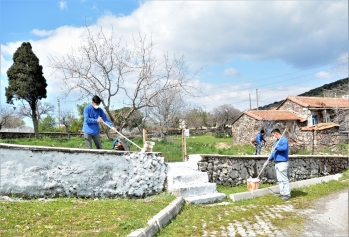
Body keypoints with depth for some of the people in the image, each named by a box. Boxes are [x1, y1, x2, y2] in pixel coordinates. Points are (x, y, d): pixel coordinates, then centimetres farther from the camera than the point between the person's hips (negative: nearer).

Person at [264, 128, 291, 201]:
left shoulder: (284, 139, -10)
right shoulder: (277, 141, 20)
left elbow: (284, 147, -29)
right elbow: (273, 152, 24)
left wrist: (276, 148, -18)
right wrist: (268, 160, 18)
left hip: (282, 163, -10)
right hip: (277, 162, 10)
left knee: (284, 179, -8)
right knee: (279, 179, 12)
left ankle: (287, 194, -3)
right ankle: (282, 192, 19)